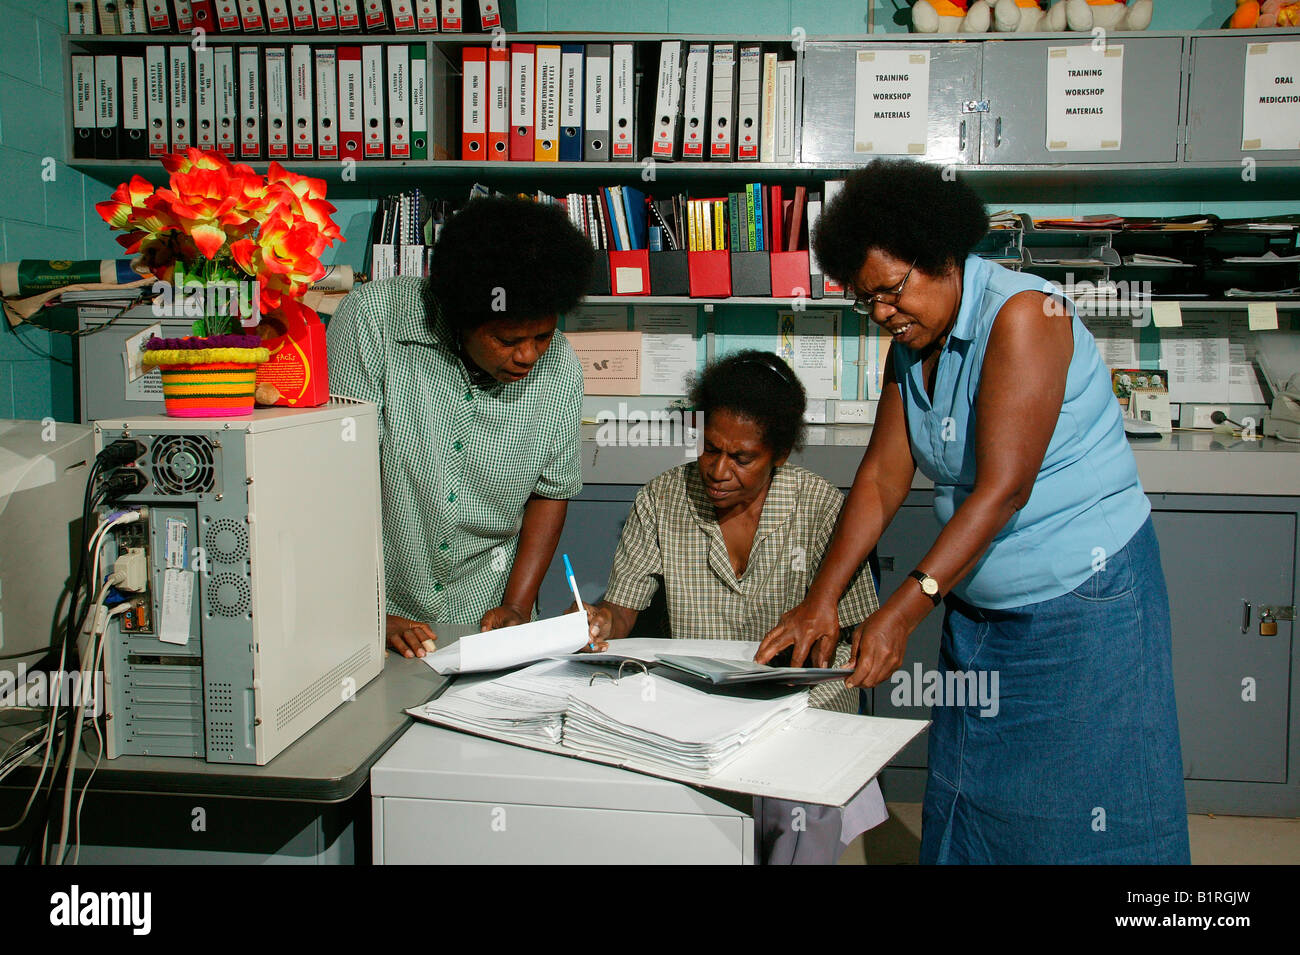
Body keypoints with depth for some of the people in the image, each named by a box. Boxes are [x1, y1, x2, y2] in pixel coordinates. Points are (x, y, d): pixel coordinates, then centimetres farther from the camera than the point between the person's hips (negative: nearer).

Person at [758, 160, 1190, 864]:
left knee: (1078, 819, -1)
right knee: (966, 804, 11)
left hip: (1083, 599, -7)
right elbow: (882, 475, 3)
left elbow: (1003, 488, -25)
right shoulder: (912, 344, 7)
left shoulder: (1023, 314, -18)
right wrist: (820, 601, -6)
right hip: (978, 608, 8)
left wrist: (904, 610, -29)